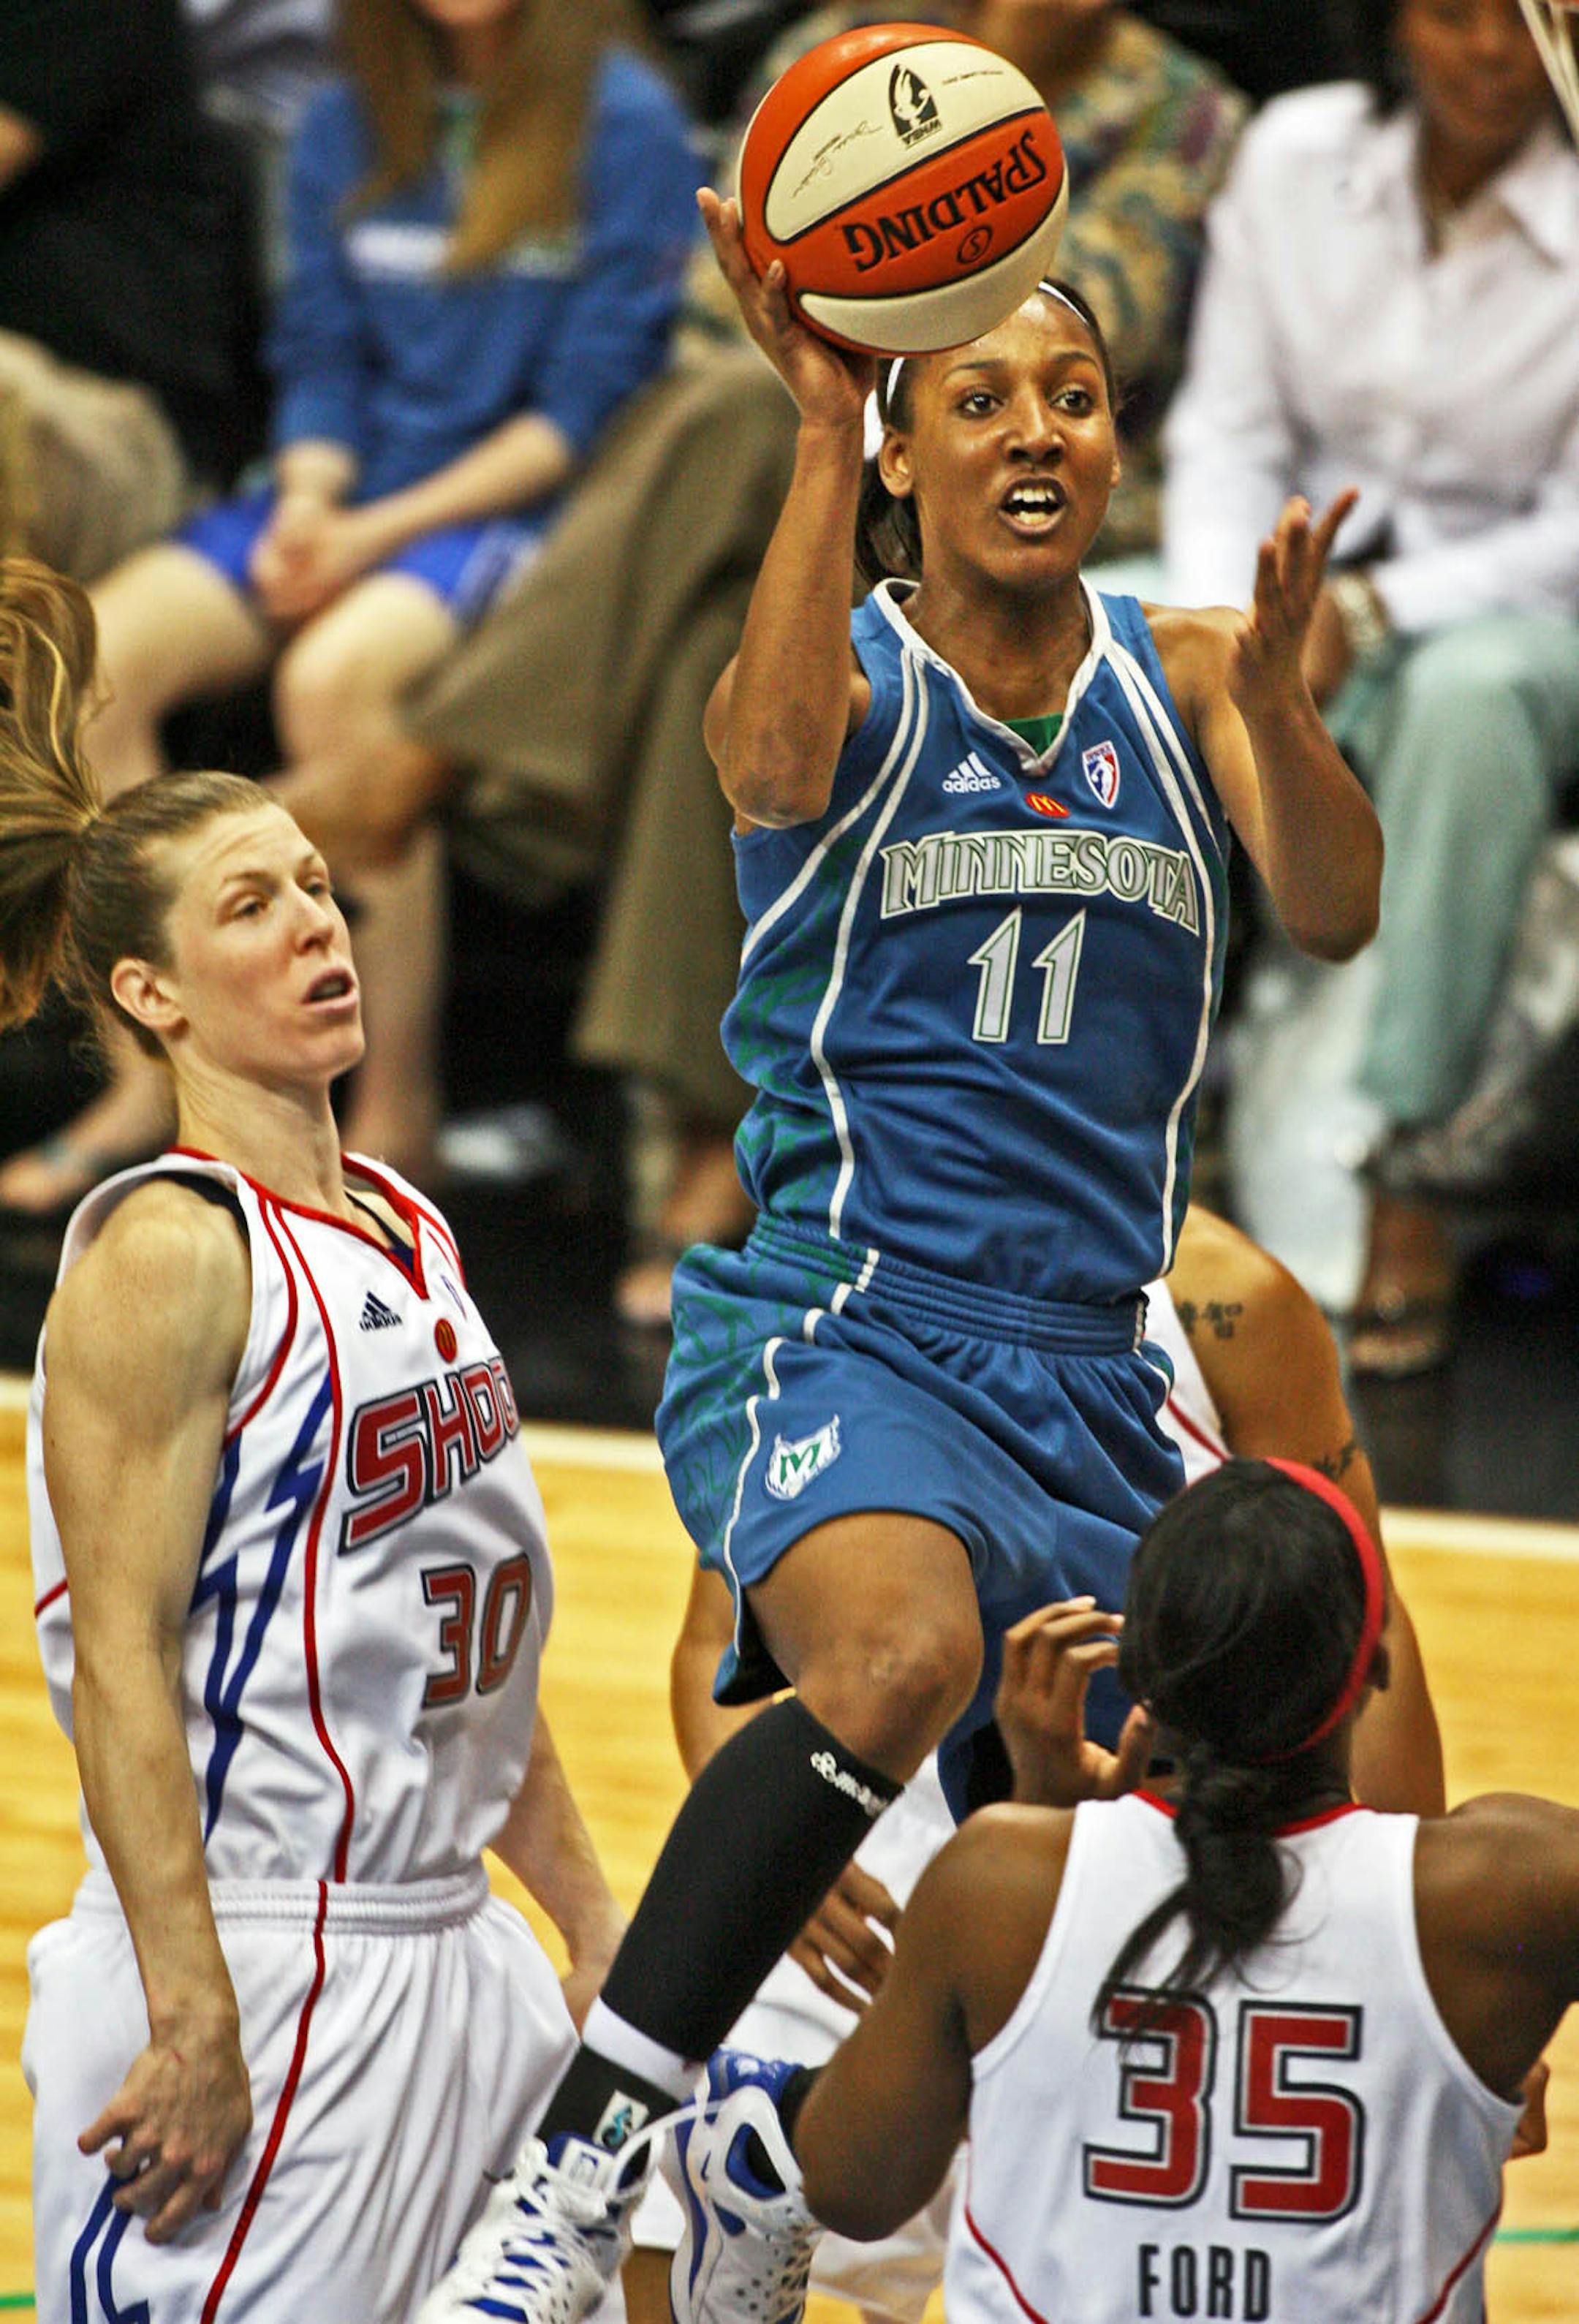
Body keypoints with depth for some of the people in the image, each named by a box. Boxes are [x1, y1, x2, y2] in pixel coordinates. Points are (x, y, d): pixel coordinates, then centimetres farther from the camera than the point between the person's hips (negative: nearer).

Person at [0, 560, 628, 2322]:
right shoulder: (164, 1252, -11)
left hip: (447, 1952, 9)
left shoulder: (408, 1233, 14)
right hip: (253, 1968, -8)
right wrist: (193, 2017, -21)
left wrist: (595, 1930, 19)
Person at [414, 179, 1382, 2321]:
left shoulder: (1184, 681, 9)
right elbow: (778, 761, -27)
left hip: (1089, 1375, 6)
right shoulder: (851, 674, -2)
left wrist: (1271, 697, -27)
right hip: (838, 1325, -6)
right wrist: (824, 433, -35)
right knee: (898, 1654, -36)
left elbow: (1337, 914, -7)